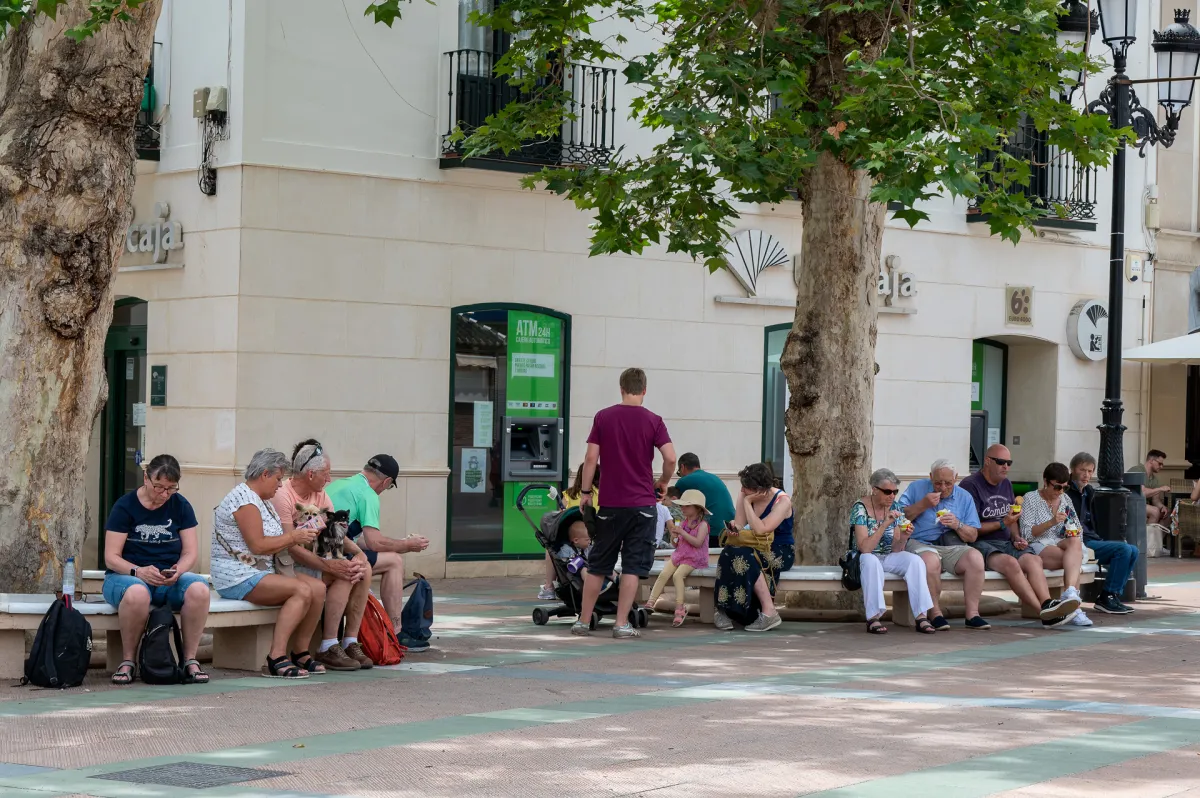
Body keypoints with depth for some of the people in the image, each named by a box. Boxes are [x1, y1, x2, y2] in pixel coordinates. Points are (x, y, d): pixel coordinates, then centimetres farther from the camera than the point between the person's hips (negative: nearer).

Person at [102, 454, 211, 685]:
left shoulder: (180, 506, 6)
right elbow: (111, 558, -8)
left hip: (170, 579, 3)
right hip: (127, 575, -3)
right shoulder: (125, 506, -4)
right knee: (137, 592, -41)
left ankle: (190, 660, -20)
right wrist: (138, 571, -27)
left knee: (199, 589, -31)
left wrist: (179, 570, -19)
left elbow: (190, 552, 4)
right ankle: (127, 661, -23)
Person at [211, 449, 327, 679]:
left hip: (262, 572, 10)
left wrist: (298, 536, 3)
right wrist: (293, 537, -9)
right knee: (302, 590, -26)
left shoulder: (261, 500, 20)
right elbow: (258, 545, -20)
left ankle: (300, 653, 0)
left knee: (318, 587, -5)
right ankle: (276, 659, -30)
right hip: (236, 576, -10)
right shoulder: (244, 498, -13)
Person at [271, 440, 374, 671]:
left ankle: (350, 642, -10)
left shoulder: (320, 495, 10)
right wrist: (328, 565, -30)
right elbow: (290, 547, -25)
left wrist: (358, 553, -16)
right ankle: (327, 648, -23)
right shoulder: (282, 496, -18)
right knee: (343, 574, -26)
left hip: (314, 559, 8)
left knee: (363, 569, -12)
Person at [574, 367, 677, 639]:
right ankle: (622, 624, -2)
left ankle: (583, 621, 15)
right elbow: (671, 458, -10)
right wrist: (663, 482, 8)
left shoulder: (603, 417, 0)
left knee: (598, 565, 11)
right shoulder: (653, 421, -3)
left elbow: (591, 458, -3)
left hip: (610, 504, 2)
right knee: (633, 566, 2)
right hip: (642, 504, -2)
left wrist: (585, 491, 6)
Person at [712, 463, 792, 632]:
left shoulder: (783, 501, -14)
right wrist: (733, 528, -24)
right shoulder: (744, 496, 2)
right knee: (730, 553, -29)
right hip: (758, 549, 5)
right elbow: (738, 526, 0)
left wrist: (747, 502, -20)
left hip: (781, 553, -5)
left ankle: (769, 612, -32)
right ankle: (724, 611, -29)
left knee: (744, 556, -35)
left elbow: (760, 529, -25)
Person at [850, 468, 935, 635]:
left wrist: (903, 538, -21)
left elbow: (895, 549, 0)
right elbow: (864, 548, -23)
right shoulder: (860, 508, -13)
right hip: (865, 559, -5)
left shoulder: (895, 507, 3)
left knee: (916, 560, -23)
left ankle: (921, 617, -28)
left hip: (888, 558, 5)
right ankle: (873, 618, -37)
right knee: (871, 561, -38)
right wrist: (885, 524, -29)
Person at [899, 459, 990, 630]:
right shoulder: (916, 488, 9)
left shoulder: (964, 497, 14)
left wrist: (958, 525, -9)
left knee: (975, 557, -29)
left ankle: (972, 614, -23)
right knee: (931, 560, -39)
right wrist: (923, 505, -8)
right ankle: (936, 614, -26)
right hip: (920, 544, -3)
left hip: (953, 547, 3)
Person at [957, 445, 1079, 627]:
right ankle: (1044, 612, -42)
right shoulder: (970, 485, -3)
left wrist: (1017, 538, 9)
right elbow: (970, 530, -9)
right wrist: (1003, 524, -10)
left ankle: (1047, 604, -45)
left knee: (1032, 559, -24)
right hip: (981, 544, -7)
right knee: (1010, 562, -35)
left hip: (1006, 543, 7)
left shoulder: (1006, 484, 22)